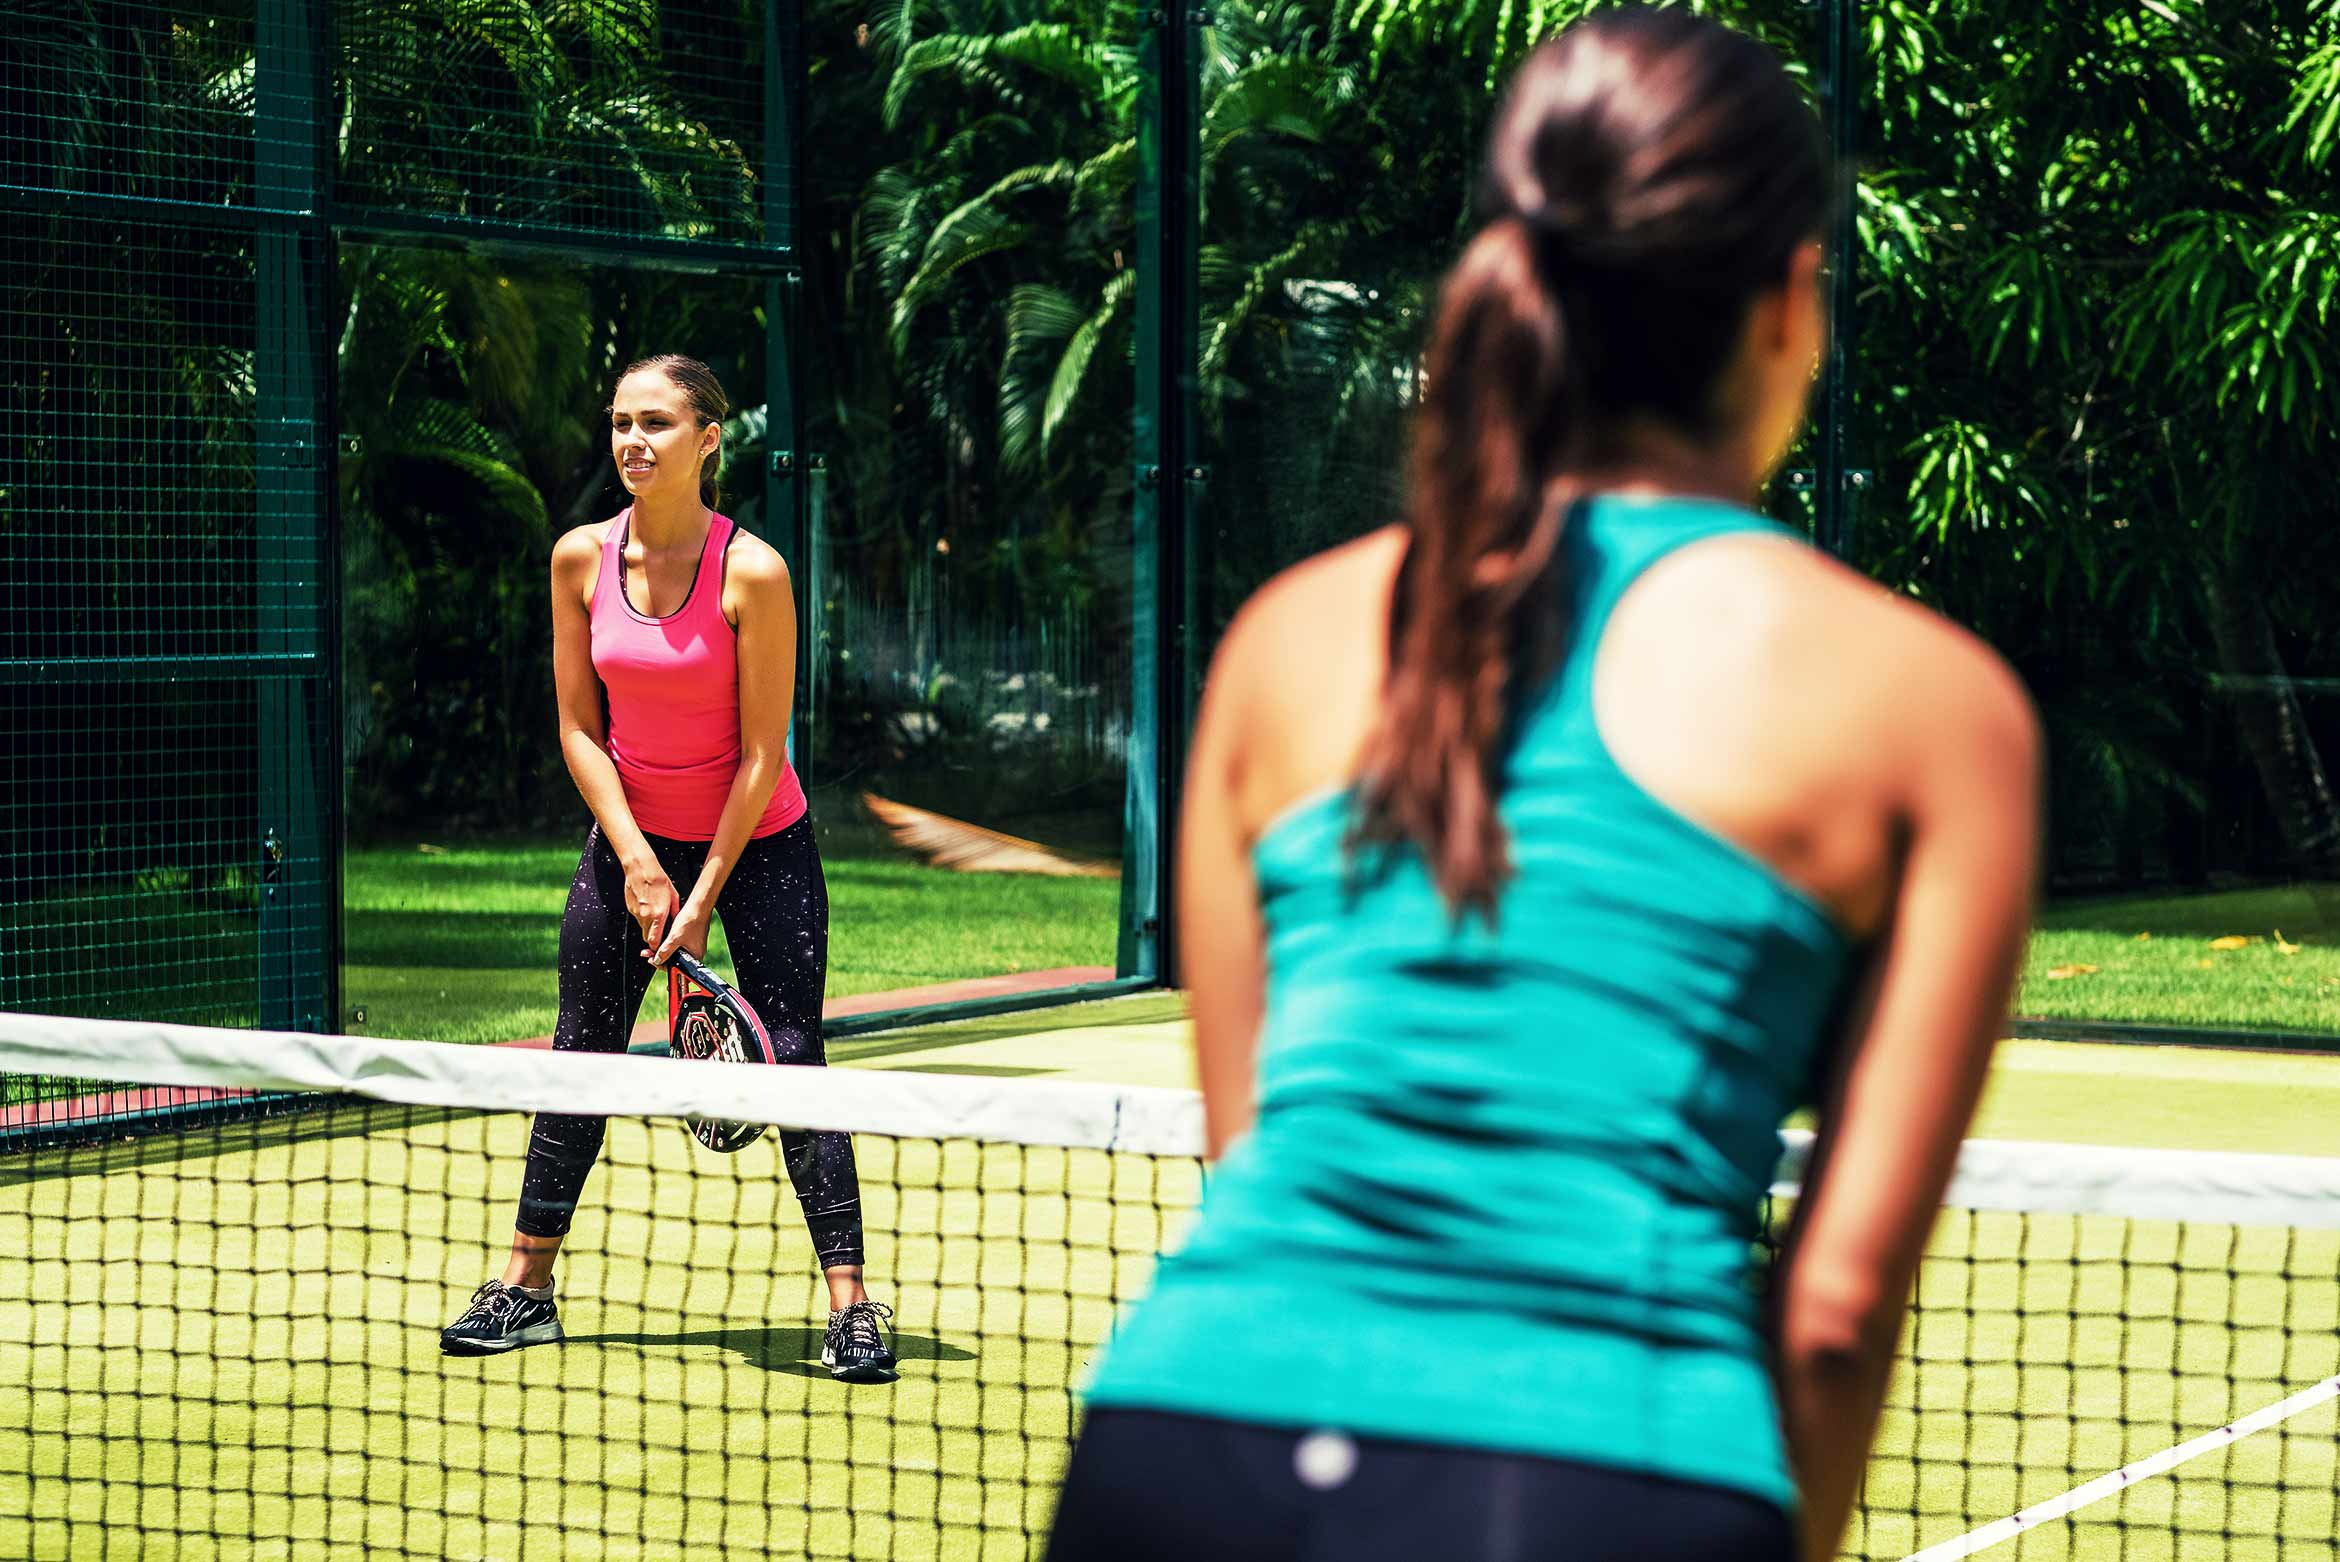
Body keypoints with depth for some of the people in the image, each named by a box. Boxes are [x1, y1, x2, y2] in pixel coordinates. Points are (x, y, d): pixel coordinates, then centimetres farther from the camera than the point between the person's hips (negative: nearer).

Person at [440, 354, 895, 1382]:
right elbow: (579, 727, -1)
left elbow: (762, 754, -15)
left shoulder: (752, 573, -19)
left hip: (757, 841, -4)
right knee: (579, 1059, 7)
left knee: (792, 1066, -8)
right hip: (630, 837, 4)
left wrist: (704, 895, -15)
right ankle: (526, 1288, 18)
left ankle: (849, 1303, -2)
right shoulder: (582, 560, -7)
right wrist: (636, 862, -11)